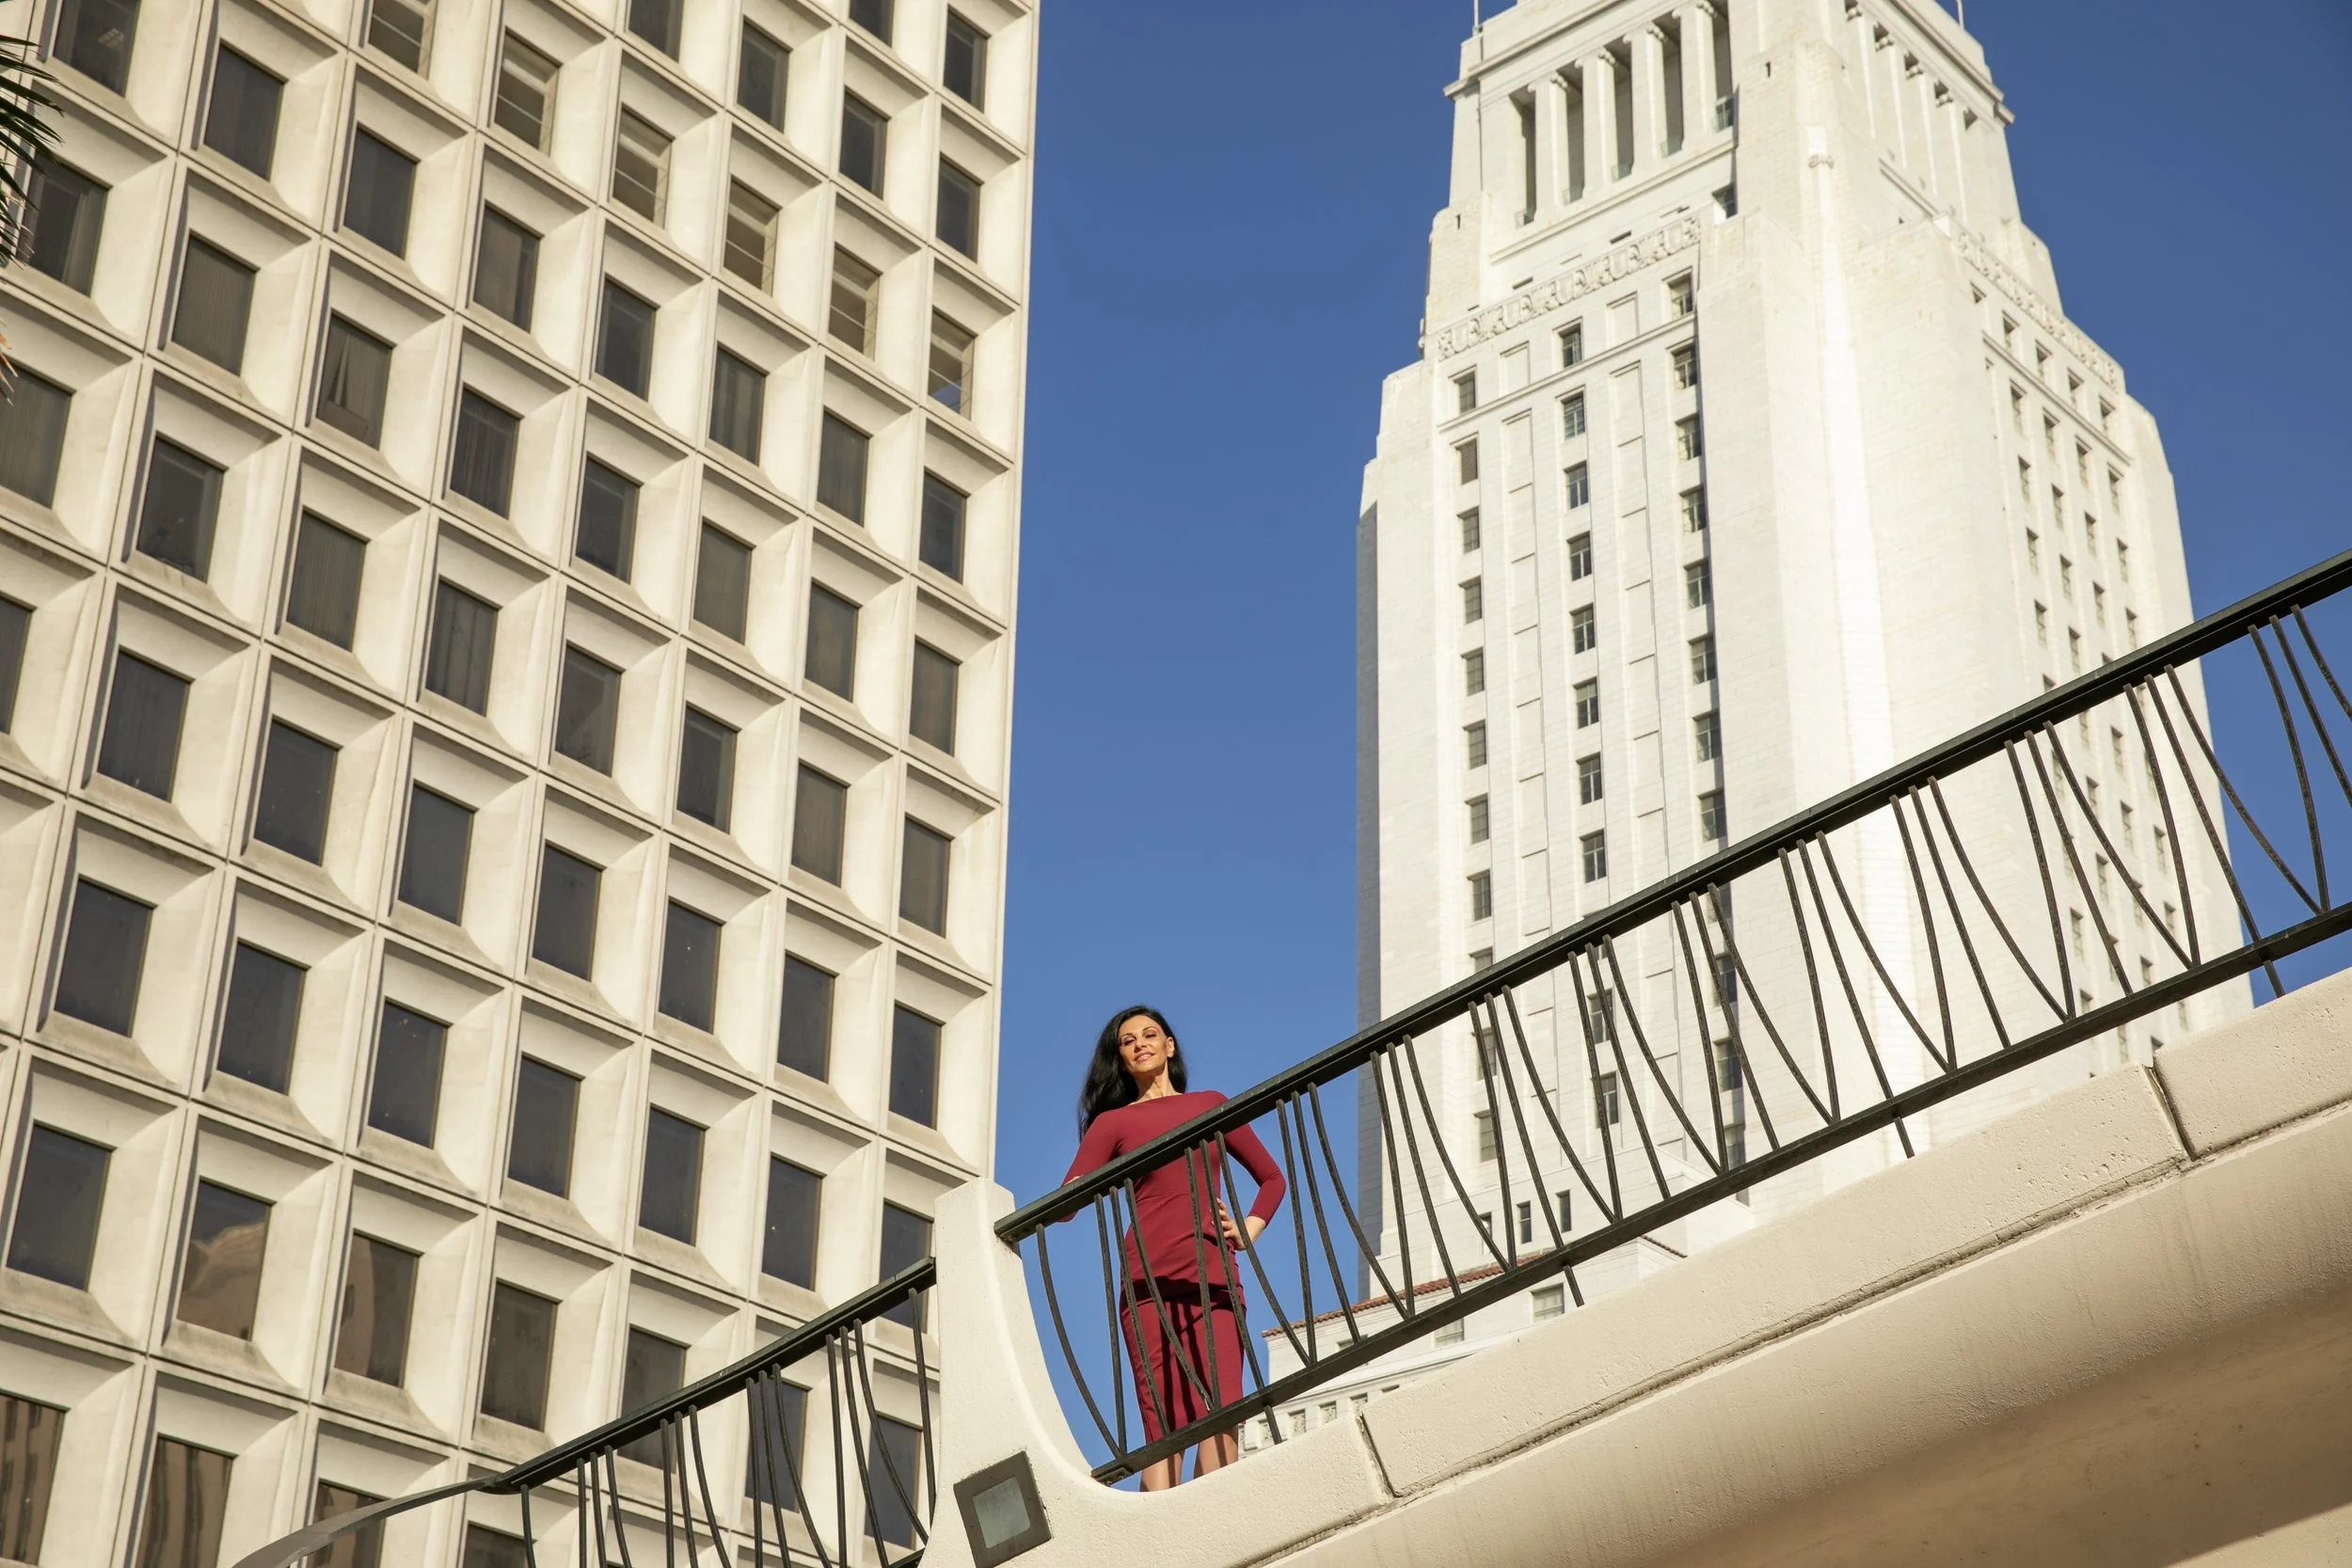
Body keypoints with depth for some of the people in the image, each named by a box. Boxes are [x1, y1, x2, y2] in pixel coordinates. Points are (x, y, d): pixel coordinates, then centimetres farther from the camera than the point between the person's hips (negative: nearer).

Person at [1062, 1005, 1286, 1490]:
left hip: (1213, 1275, 2)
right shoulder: (1113, 1122, 15)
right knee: (1165, 1421, -12)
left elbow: (1272, 1178, 27)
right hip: (1149, 1278, -2)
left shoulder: (1210, 1104, 21)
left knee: (1222, 1414, -13)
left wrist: (1248, 1231, 12)